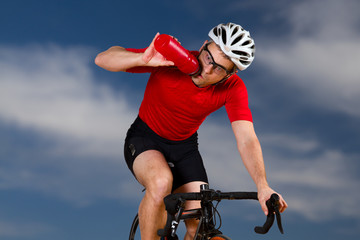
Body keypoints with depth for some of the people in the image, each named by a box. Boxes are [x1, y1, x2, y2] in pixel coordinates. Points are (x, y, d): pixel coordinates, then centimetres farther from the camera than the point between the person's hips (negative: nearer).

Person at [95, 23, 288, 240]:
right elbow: (103, 59, -27)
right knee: (161, 182, -36)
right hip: (145, 139, -2)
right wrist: (143, 59, -46)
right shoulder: (170, 59, -27)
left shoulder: (233, 88, -21)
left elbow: (247, 140, -28)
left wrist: (263, 186, -44)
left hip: (184, 148, 3)